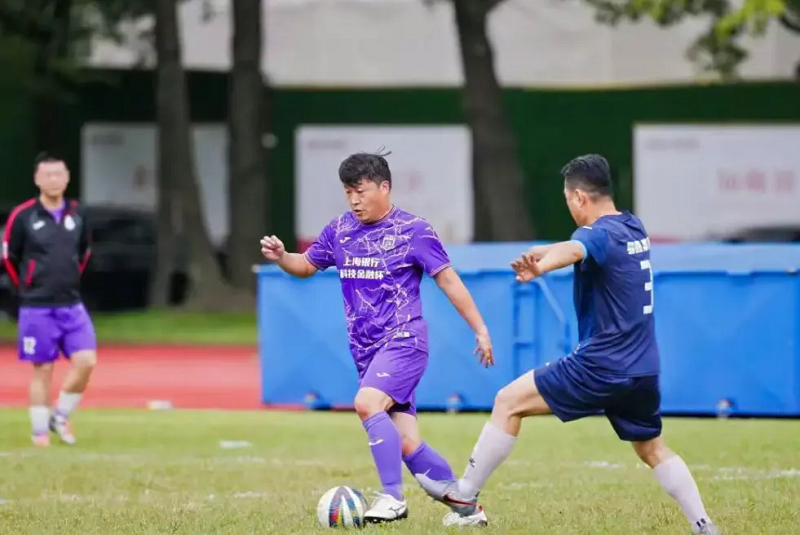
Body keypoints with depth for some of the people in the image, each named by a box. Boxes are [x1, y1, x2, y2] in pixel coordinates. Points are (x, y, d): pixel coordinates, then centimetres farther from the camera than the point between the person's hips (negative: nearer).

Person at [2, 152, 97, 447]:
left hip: (71, 305, 4)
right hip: (37, 309, -4)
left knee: (86, 361, -8)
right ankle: (39, 430, 11)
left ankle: (60, 417, 10)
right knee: (42, 369, 0)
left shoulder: (76, 215, 4)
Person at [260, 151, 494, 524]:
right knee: (406, 444, 2)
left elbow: (448, 280, -3)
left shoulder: (413, 231, -6)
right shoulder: (340, 230, 9)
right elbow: (307, 265, 21)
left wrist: (480, 330, -4)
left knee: (367, 403, -30)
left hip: (403, 340, -6)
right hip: (365, 350, 6)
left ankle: (392, 498, -23)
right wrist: (280, 257, -1)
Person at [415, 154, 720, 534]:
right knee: (653, 450, 20)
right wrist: (542, 254, 49)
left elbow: (574, 250, -40)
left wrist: (540, 266, -61)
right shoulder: (634, 229, 13)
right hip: (643, 370, 8)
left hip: (601, 366, -8)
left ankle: (464, 498, 1)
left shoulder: (600, 233, -14)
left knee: (509, 402, -1)